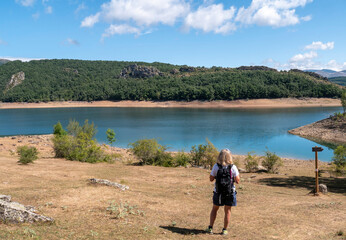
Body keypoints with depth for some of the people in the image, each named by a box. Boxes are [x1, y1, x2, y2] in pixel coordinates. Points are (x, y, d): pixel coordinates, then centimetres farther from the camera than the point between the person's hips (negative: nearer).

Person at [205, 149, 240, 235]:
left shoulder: (216, 166, -9)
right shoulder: (233, 167, -11)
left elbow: (211, 179, -3)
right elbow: (237, 181, -8)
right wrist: (237, 173, 10)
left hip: (218, 192, 1)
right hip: (230, 192, -1)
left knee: (214, 209, 17)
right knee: (227, 211, 12)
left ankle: (210, 228, 18)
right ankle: (224, 230, 16)